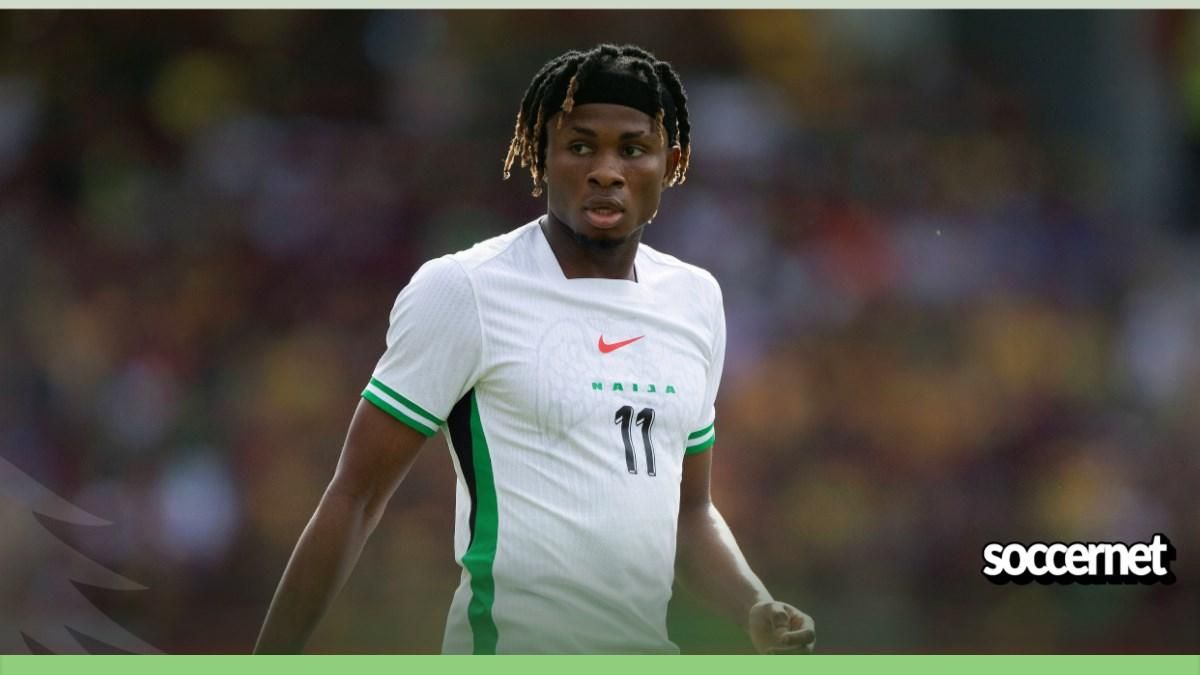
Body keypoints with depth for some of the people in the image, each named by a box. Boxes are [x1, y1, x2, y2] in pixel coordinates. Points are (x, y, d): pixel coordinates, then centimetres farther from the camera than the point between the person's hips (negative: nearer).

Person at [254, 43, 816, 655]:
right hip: (511, 646, -6)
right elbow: (353, 497, -11)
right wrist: (271, 661, -16)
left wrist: (759, 614, -2)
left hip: (655, 647, 6)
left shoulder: (697, 299, 6)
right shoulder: (463, 290, -11)